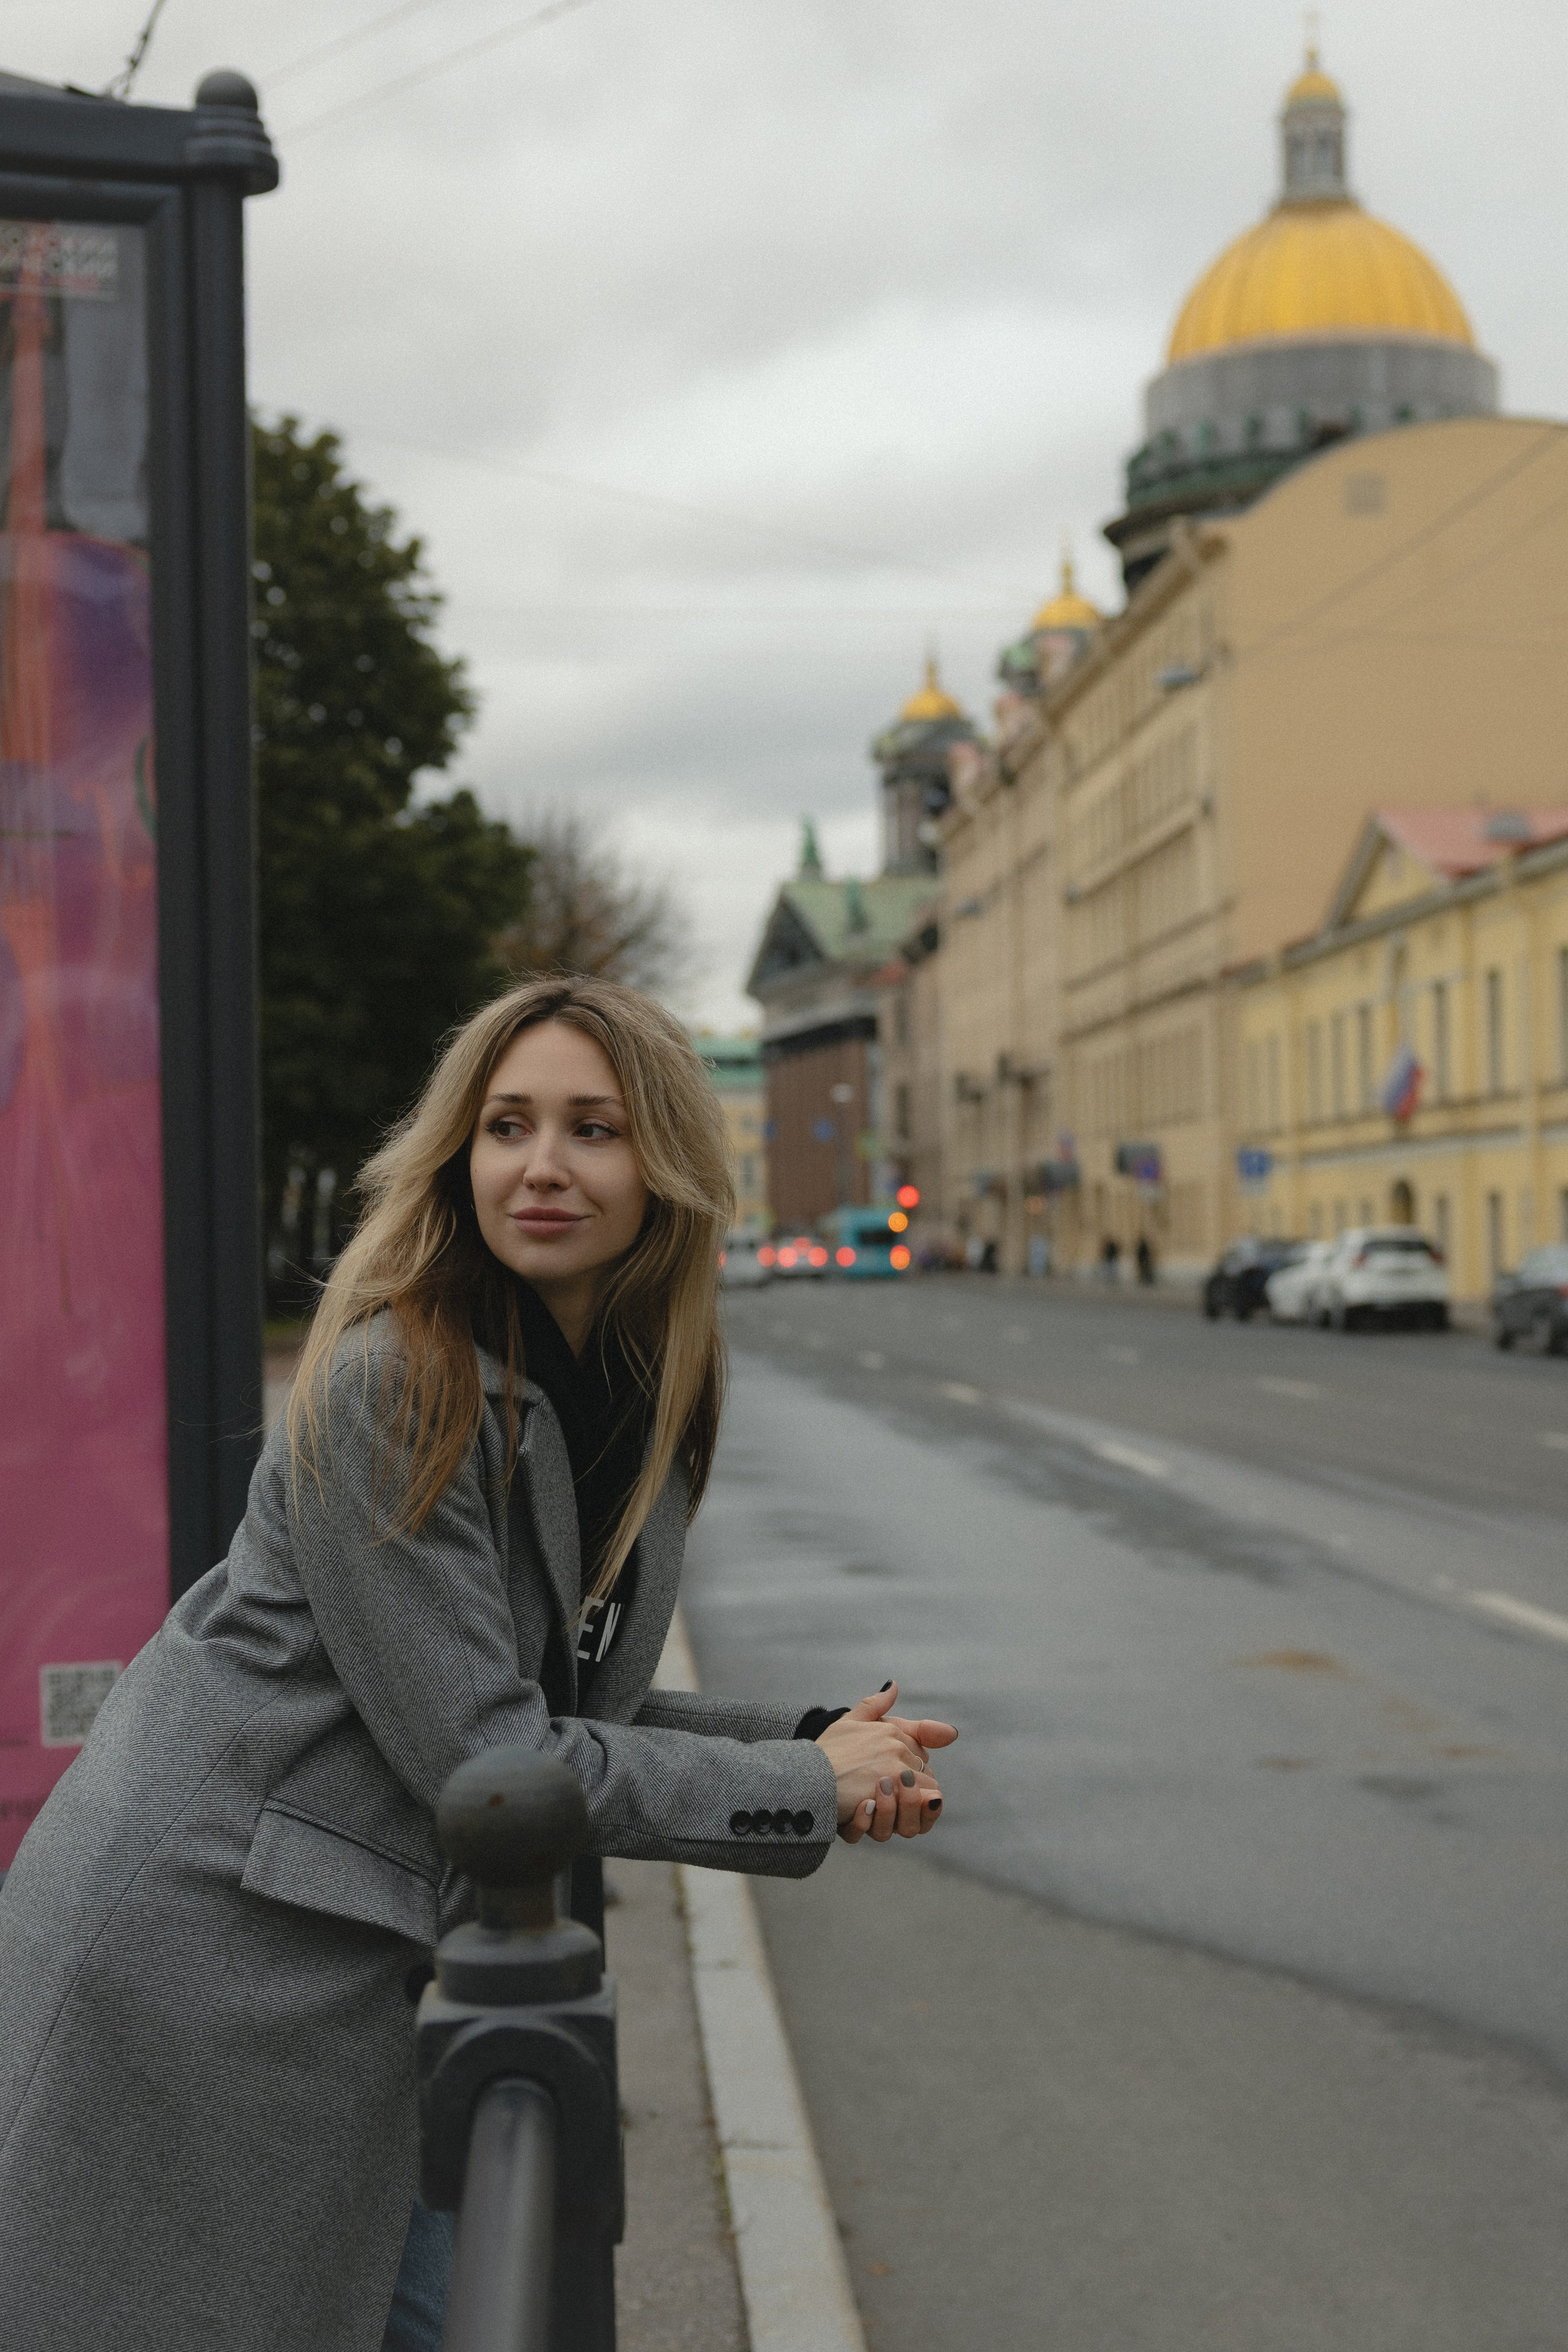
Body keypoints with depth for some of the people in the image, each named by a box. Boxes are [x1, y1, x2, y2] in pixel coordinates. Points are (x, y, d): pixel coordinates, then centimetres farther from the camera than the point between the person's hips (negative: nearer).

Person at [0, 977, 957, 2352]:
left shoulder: (645, 1401, 5)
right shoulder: (393, 1386, -21)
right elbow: (481, 1758, -21)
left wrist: (818, 1745, -1)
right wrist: (805, 1787, -13)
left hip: (382, 1966, 8)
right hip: (204, 1947, -8)